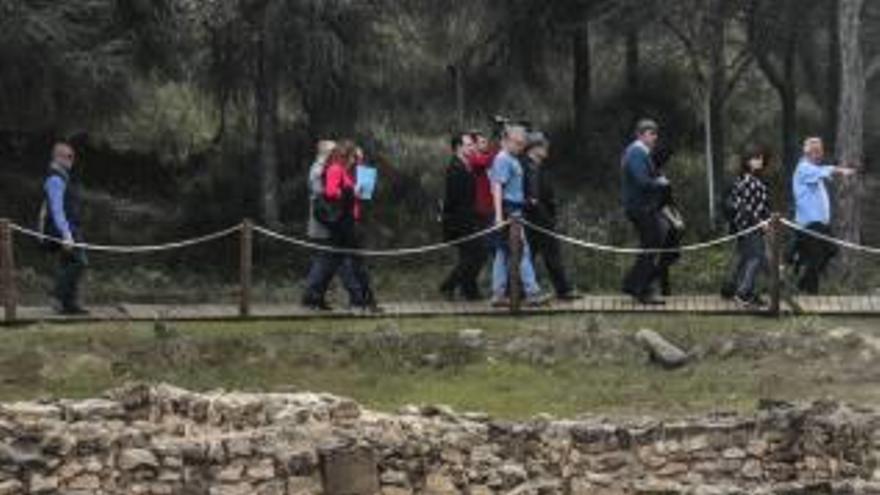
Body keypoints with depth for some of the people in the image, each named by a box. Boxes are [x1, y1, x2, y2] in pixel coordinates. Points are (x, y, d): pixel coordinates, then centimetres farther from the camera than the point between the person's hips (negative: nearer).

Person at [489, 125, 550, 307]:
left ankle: (498, 294, 9)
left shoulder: (513, 160, 18)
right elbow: (497, 187, -17)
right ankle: (532, 293, -11)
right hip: (509, 210, -10)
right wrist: (499, 215, -23)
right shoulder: (503, 160, -11)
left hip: (515, 211, 10)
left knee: (502, 253, 8)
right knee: (522, 252, -10)